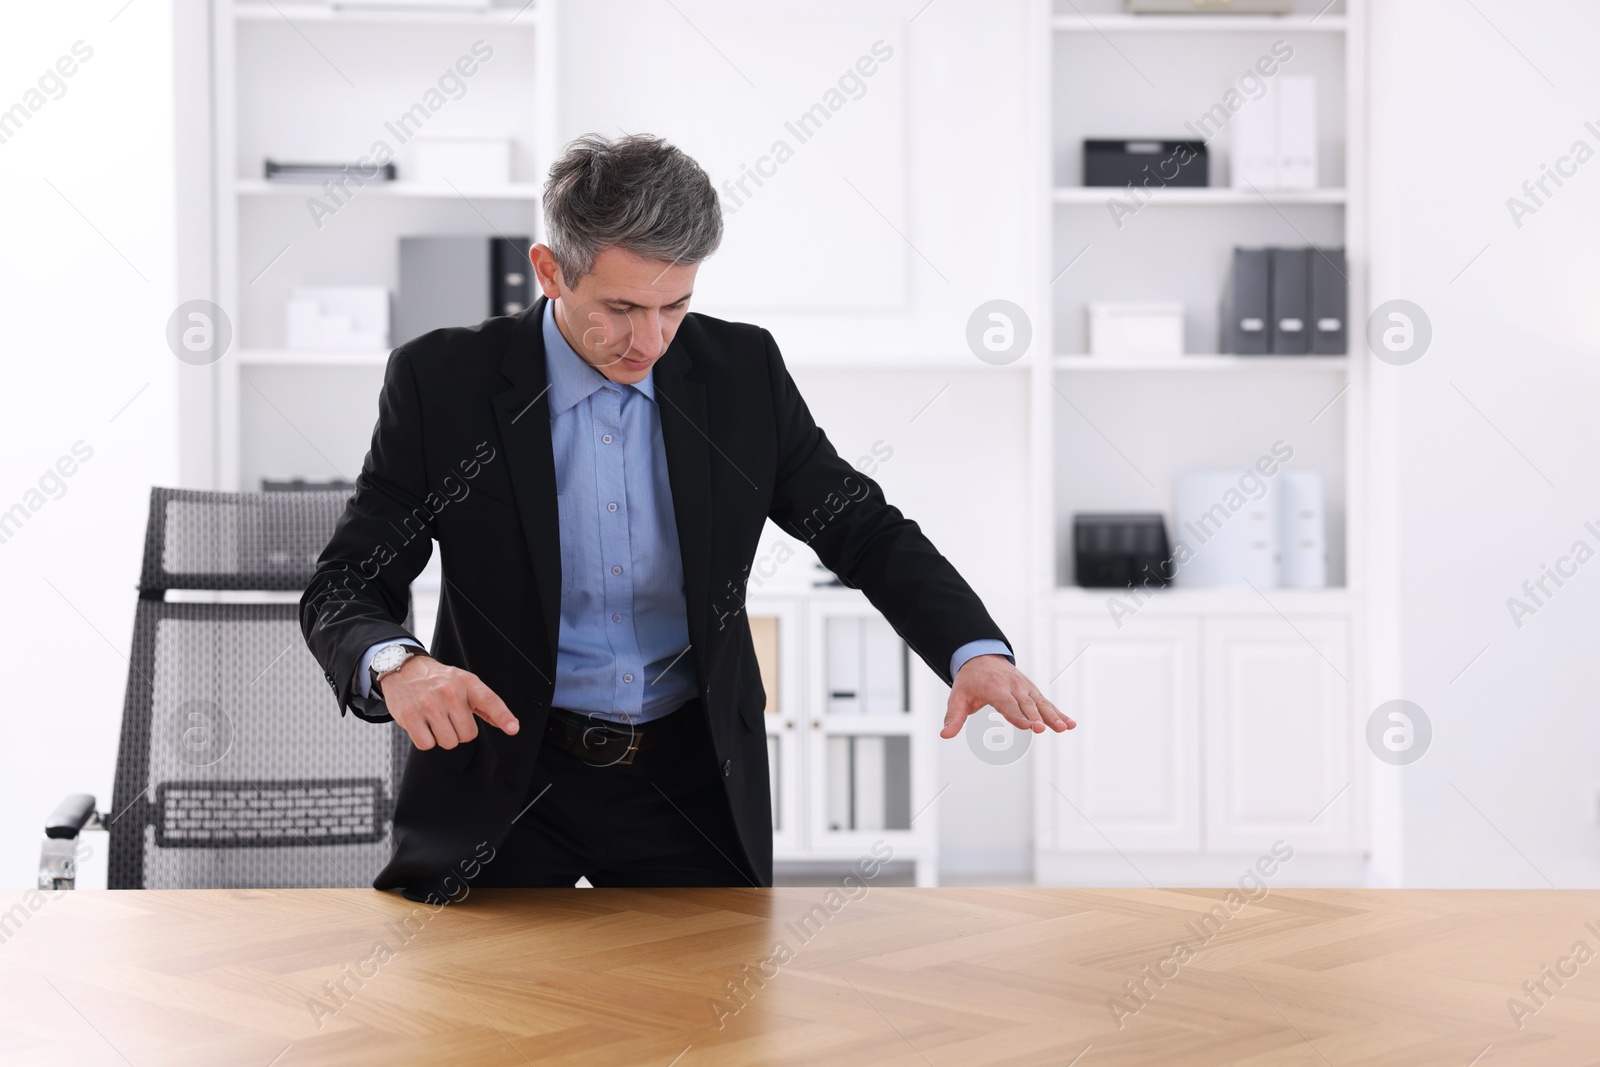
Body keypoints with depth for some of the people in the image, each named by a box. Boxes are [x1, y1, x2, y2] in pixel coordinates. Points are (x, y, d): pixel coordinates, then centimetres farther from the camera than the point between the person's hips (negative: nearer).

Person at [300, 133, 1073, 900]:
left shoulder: (741, 370, -2)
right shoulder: (442, 382, -9)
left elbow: (864, 531, 3)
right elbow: (343, 587, -10)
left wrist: (975, 652, -16)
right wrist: (396, 666, -34)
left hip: (691, 782, 2)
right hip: (506, 778, -2)